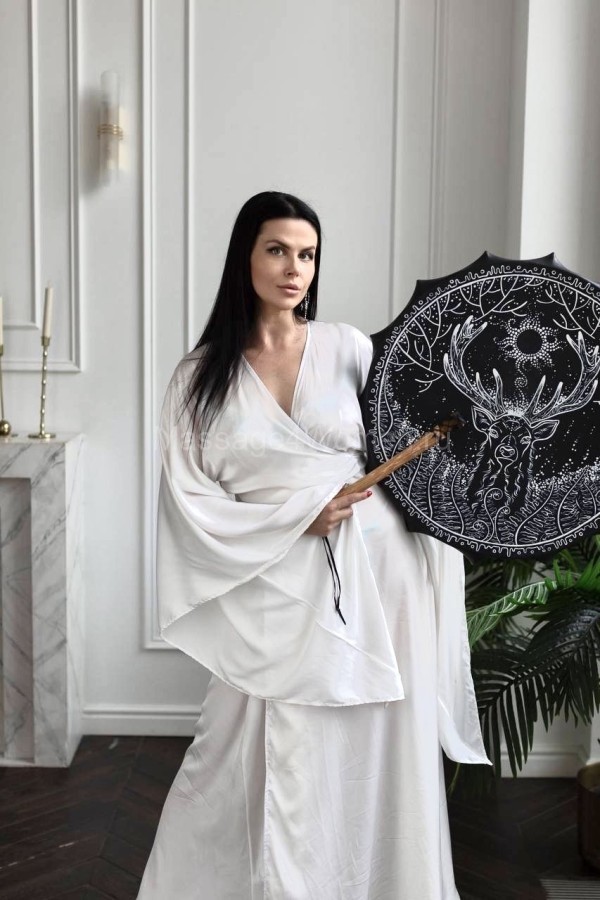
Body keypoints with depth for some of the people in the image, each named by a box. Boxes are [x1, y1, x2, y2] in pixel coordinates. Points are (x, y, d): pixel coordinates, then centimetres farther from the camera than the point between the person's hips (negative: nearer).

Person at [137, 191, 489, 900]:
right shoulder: (202, 376, 3)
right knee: (277, 766, 3)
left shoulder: (348, 348, 4)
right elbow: (189, 499, -1)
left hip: (375, 577, 1)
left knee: (373, 760, 9)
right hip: (277, 591, -1)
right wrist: (298, 517, -12)